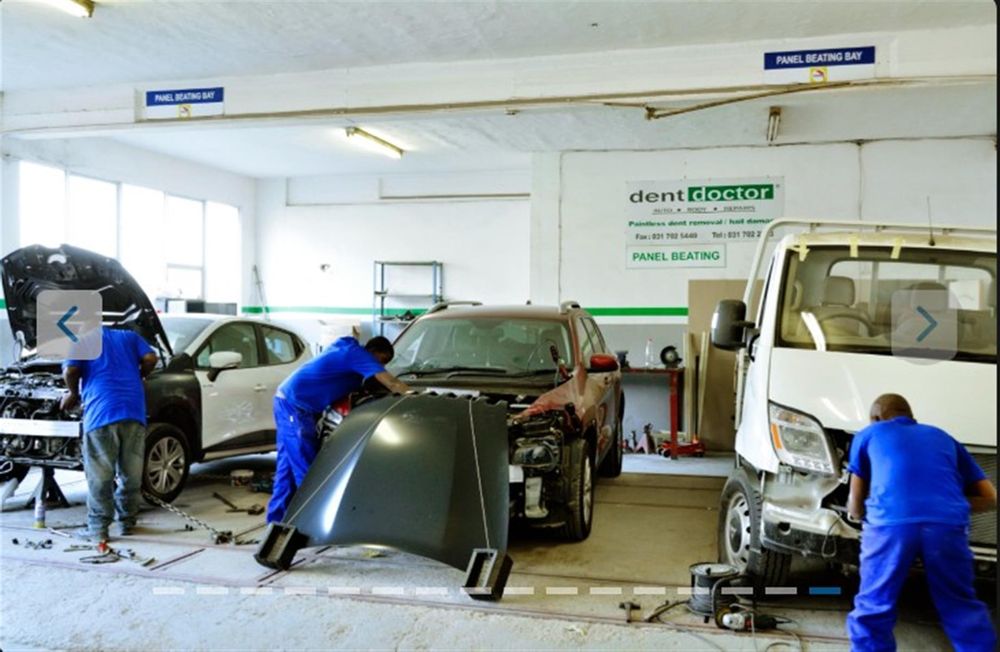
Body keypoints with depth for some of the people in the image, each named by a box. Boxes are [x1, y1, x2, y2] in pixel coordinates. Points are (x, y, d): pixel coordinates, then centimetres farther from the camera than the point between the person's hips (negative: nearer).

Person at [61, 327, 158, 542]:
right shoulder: (129, 336, 24)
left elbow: (70, 371, -1)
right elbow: (150, 358, 8)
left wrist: (74, 393, 18)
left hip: (101, 413, -3)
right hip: (134, 411, 3)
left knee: (99, 475, 3)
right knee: (131, 473, 12)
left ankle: (98, 528, 4)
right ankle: (127, 522, 20)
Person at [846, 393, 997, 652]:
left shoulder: (868, 434, 27)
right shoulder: (942, 437, 33)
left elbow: (855, 507, 30)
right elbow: (989, 498, 31)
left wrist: (857, 512, 51)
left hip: (891, 523, -2)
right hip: (947, 524, 2)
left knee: (872, 613, 11)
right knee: (964, 612, 20)